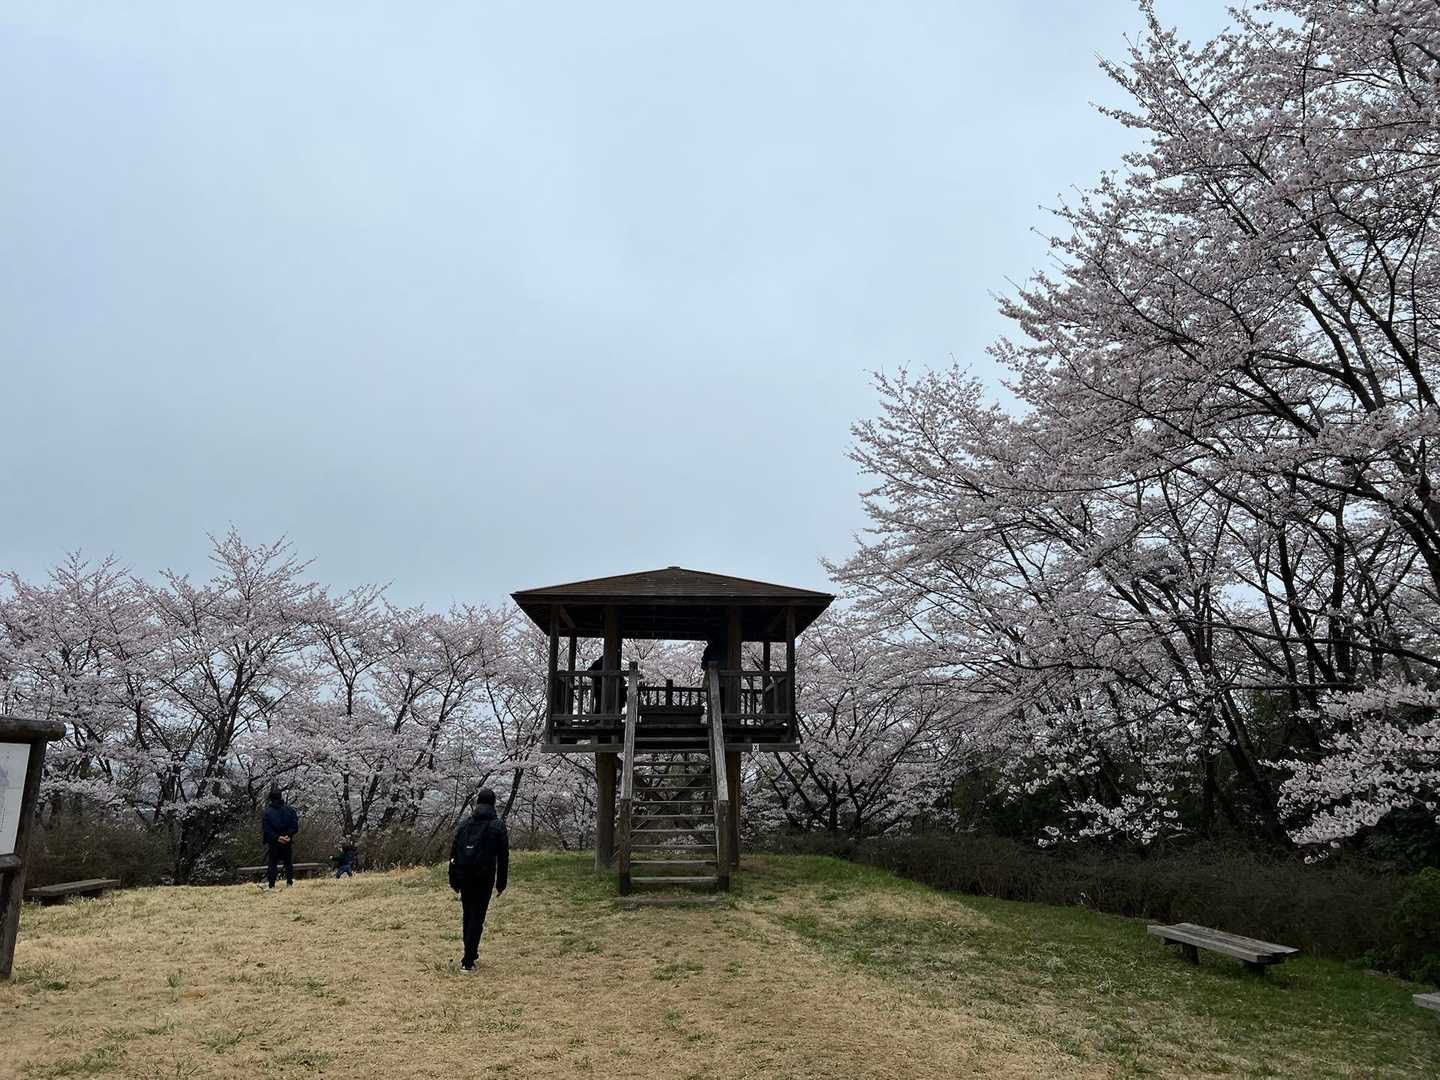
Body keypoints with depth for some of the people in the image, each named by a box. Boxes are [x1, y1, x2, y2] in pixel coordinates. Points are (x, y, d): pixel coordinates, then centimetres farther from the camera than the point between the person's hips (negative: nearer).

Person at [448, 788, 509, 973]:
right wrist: (501, 883, 3)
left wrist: (454, 880, 13)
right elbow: (503, 856, -3)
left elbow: (453, 853, 8)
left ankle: (471, 953, 30)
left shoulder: (464, 824, 7)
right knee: (477, 918, 0)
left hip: (464, 877, 4)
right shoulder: (498, 825, -3)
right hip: (485, 878, -4)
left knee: (467, 915, 19)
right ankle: (467, 962, -3)